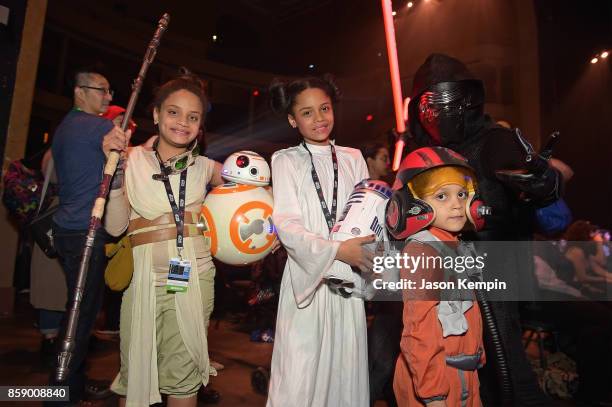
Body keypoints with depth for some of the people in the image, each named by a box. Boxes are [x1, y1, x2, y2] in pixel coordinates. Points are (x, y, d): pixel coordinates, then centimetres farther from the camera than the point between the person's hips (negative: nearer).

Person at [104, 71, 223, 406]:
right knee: (134, 374, 10)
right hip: (144, 278, 0)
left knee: (183, 378, 8)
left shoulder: (205, 167, 5)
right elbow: (115, 227, -5)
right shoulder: (133, 159, 1)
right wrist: (116, 171, -14)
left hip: (194, 279, 1)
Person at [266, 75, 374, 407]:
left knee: (345, 368, 10)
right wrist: (337, 250, -20)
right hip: (307, 278, -3)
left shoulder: (352, 158, 12)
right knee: (299, 379, 0)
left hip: (348, 281, 3)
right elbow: (287, 225, -8)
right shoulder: (285, 161, 3)